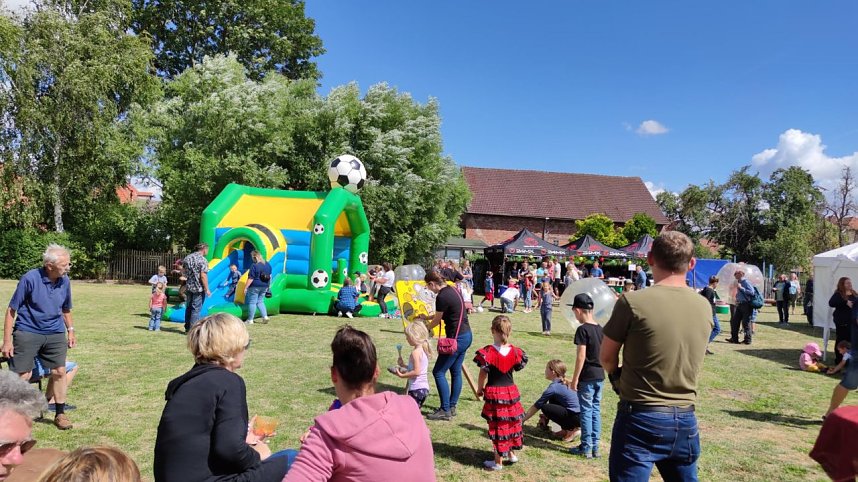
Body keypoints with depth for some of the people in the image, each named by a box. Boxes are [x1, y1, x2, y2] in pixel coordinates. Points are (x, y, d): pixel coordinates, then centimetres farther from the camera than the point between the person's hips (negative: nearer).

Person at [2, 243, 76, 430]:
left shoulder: (64, 281, -1)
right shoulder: (30, 278, -15)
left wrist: (71, 330, 11)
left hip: (55, 334, 4)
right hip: (27, 332, -4)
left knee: (59, 372, 3)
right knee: (22, 375, -3)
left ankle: (60, 414, 16)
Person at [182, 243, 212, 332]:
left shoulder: (187, 258, 7)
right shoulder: (203, 260, -15)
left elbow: (183, 271, 13)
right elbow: (203, 276, -20)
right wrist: (207, 289, -14)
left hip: (188, 287, 7)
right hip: (199, 288, -7)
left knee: (188, 307, 16)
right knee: (196, 309, 0)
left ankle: (187, 328, 24)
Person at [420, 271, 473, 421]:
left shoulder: (442, 297, -19)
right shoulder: (452, 289, 9)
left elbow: (437, 320, -5)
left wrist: (424, 329, 13)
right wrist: (427, 317, 27)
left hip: (457, 338, -10)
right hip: (466, 335, 10)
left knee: (438, 372, 0)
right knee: (456, 371, 16)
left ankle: (445, 411, 5)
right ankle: (452, 407, 25)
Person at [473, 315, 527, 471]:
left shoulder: (487, 352, -17)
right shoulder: (515, 352, -6)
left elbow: (483, 375, -11)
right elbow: (517, 368, 7)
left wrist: (479, 389, 5)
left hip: (494, 393, -3)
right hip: (511, 391, 4)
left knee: (497, 425, 5)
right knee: (512, 422, 20)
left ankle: (498, 461, 15)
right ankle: (511, 453, 35)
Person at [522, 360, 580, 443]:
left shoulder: (553, 387, -13)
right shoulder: (564, 383, 13)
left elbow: (536, 406, -5)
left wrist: (522, 420, 3)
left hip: (578, 418, -9)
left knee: (544, 407, -11)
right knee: (552, 400, 17)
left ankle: (572, 430, -5)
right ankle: (566, 429, 17)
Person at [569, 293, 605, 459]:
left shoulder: (582, 329, -15)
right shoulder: (600, 329, 6)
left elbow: (581, 356, -17)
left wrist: (575, 378, -11)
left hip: (587, 377, -7)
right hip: (600, 376, 7)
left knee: (586, 411, 2)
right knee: (596, 410, 13)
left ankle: (586, 448, 9)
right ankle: (595, 447, 19)